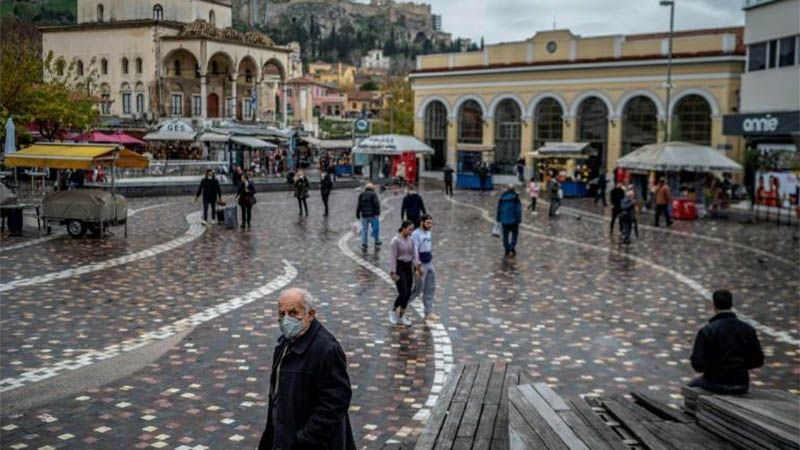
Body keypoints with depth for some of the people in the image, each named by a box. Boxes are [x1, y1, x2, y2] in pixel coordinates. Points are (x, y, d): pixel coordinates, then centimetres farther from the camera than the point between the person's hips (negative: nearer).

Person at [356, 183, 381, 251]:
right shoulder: (373, 194, -4)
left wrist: (357, 214, 16)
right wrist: (378, 212, -14)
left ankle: (364, 244, 0)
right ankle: (377, 243, 16)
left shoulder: (361, 195, 9)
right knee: (376, 229, 10)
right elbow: (377, 204, -15)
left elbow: (359, 206, 10)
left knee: (364, 230, 7)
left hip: (364, 215, 3)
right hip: (373, 215, -3)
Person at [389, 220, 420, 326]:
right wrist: (393, 273, -18)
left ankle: (402, 316, 18)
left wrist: (417, 267, -4)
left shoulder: (410, 240, 6)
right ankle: (393, 311, 11)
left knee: (408, 293, 7)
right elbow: (392, 258, -16)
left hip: (408, 267, 7)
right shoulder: (395, 240, -15)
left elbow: (414, 254, 7)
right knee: (403, 293, -12)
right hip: (399, 267, -7)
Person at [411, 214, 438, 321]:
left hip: (429, 263, 9)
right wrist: (419, 266, -27)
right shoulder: (416, 234, -16)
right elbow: (414, 251, -23)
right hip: (421, 264, -9)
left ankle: (428, 313, 16)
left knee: (430, 289, 9)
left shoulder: (428, 233, 11)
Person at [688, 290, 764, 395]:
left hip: (715, 384, -3)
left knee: (692, 386, 28)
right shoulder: (748, 330, -4)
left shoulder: (706, 331, -15)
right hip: (741, 386, 3)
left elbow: (697, 365, -16)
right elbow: (758, 361, 1)